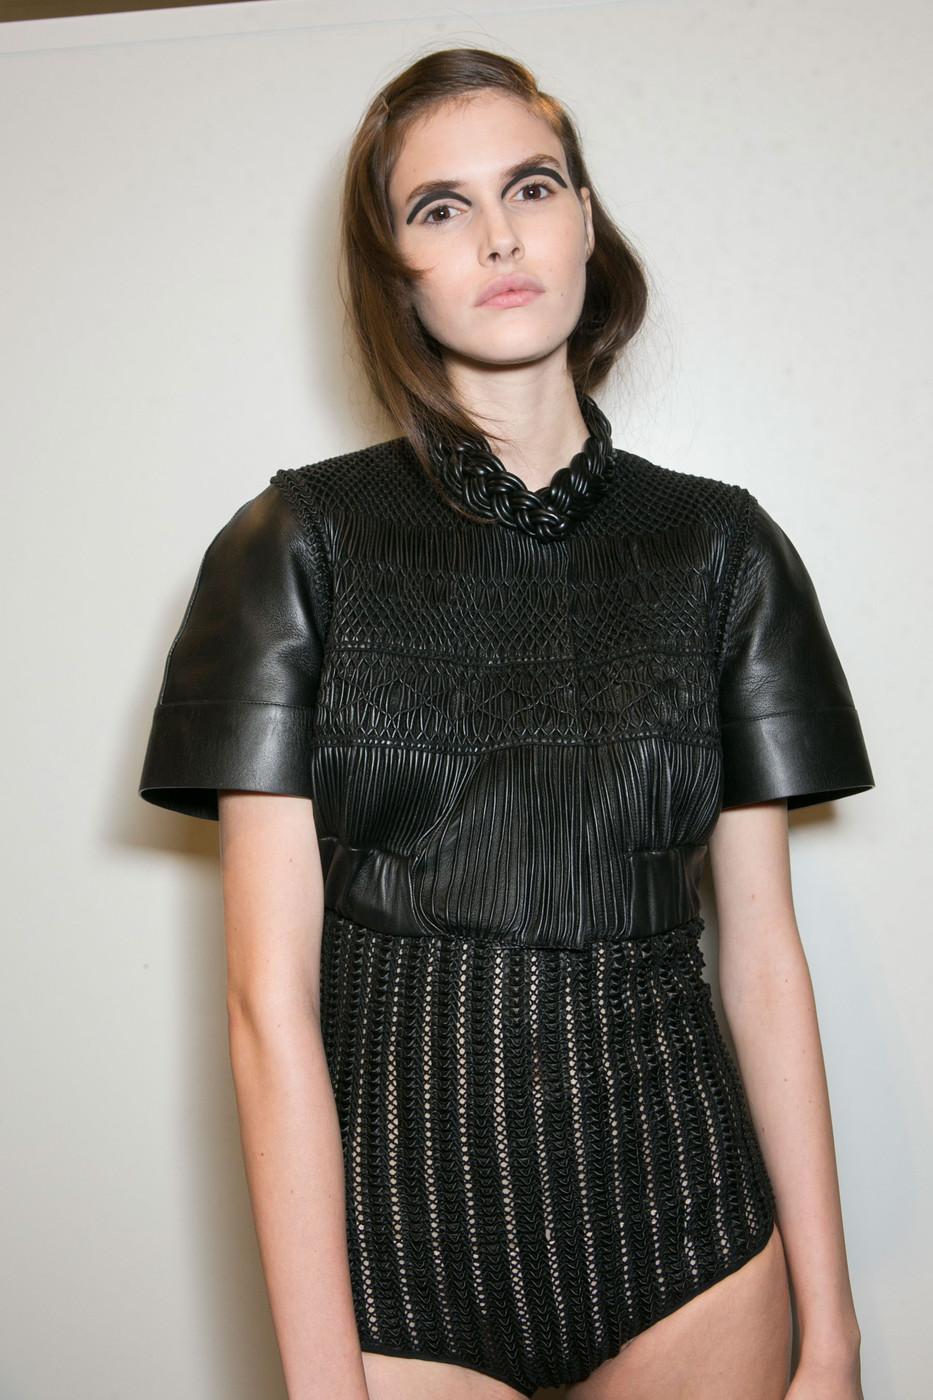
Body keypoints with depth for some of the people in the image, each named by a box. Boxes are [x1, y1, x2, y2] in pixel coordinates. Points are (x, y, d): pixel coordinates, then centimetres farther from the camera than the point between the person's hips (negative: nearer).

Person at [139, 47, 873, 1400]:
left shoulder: (719, 547, 1)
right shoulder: (299, 543, -5)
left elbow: (765, 954, 2)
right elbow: (271, 996, -9)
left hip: (682, 1232, 2)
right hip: (395, 1230, -2)